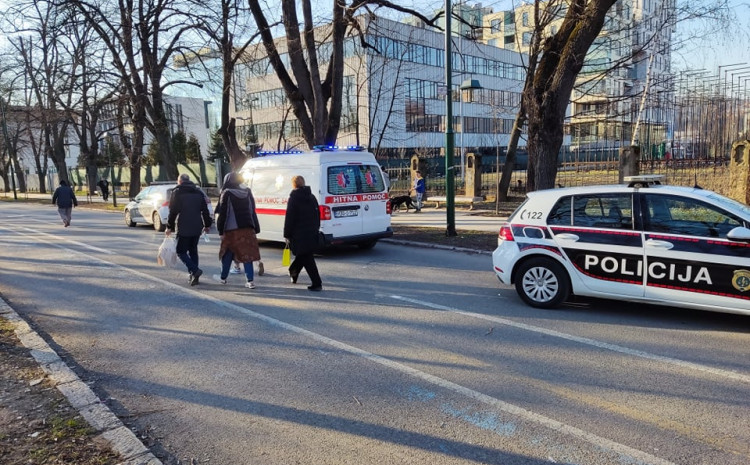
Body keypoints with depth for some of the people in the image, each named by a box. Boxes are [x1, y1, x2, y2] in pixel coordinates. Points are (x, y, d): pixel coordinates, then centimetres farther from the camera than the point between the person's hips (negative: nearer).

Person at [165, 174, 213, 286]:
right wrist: (207, 225, 18)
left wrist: (169, 227, -2)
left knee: (181, 251, 0)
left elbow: (173, 211, -7)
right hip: (197, 227, 5)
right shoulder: (199, 192, 12)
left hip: (183, 228, -5)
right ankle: (193, 275, 12)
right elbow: (205, 210, 12)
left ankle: (195, 270, -19)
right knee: (193, 250, 14)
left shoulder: (177, 192, -3)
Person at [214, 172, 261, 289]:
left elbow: (222, 213, -8)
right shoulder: (247, 192, 9)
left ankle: (223, 278, 27)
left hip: (232, 230, -3)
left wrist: (221, 231, -4)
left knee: (227, 254, 13)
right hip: (247, 229, 3)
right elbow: (252, 211, 10)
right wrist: (255, 229, 13)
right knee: (247, 253, 1)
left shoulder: (227, 194, -6)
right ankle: (250, 281, -7)